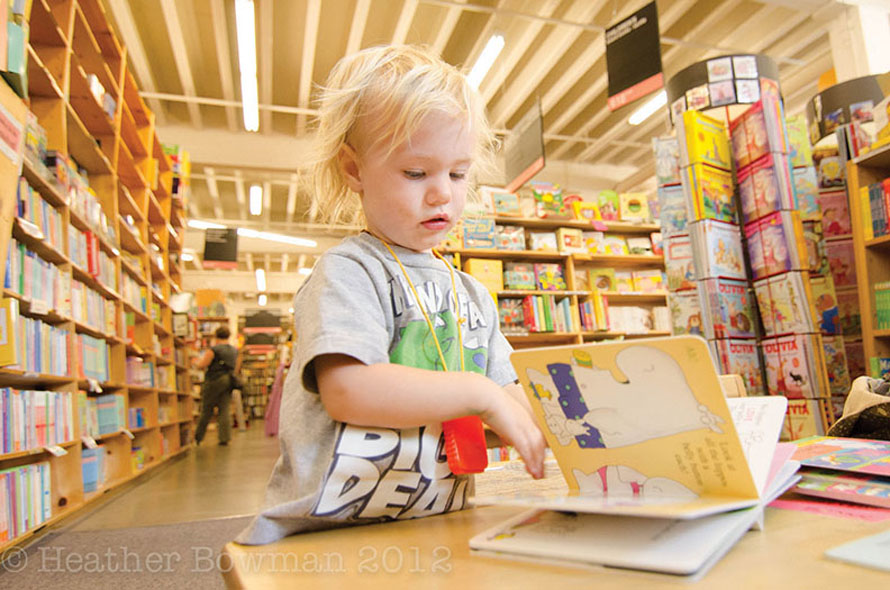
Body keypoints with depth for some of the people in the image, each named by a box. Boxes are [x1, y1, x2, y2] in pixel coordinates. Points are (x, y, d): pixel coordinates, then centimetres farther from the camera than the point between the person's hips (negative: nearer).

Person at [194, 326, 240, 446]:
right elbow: (236, 369, 16)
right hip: (228, 382, 5)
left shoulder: (213, 349, -9)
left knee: (206, 410, 5)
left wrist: (197, 361, 10)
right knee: (224, 410, 5)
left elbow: (201, 365, -10)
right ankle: (225, 438, -2)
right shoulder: (235, 351, 10)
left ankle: (198, 438, 14)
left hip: (214, 381, -5)